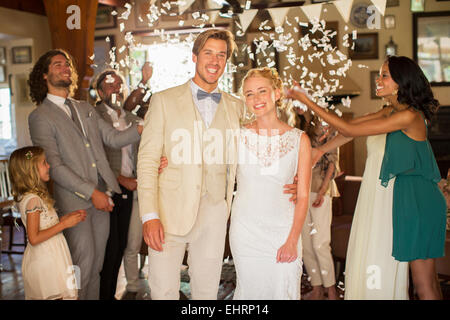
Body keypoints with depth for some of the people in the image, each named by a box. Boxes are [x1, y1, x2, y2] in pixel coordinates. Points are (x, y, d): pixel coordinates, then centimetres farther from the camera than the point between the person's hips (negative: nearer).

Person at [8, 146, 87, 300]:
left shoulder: (27, 196, 8)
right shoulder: (33, 199, -21)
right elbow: (34, 238, -23)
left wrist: (68, 217, 5)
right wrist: (64, 224, -19)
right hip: (47, 261, -10)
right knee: (64, 295, -5)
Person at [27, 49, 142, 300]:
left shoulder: (85, 108, 17)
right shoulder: (40, 117, -5)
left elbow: (114, 138, 11)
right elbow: (54, 166, -12)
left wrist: (144, 127, -8)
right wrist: (91, 193, -17)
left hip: (101, 198, 6)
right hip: (75, 202, -6)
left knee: (96, 265, 13)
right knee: (83, 265, -2)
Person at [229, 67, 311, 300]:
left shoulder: (299, 139, -1)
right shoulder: (238, 136, -1)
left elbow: (303, 196, 0)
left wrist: (293, 240, -6)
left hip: (284, 229, 0)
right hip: (246, 229, 0)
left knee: (284, 292, 4)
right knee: (250, 291, 6)